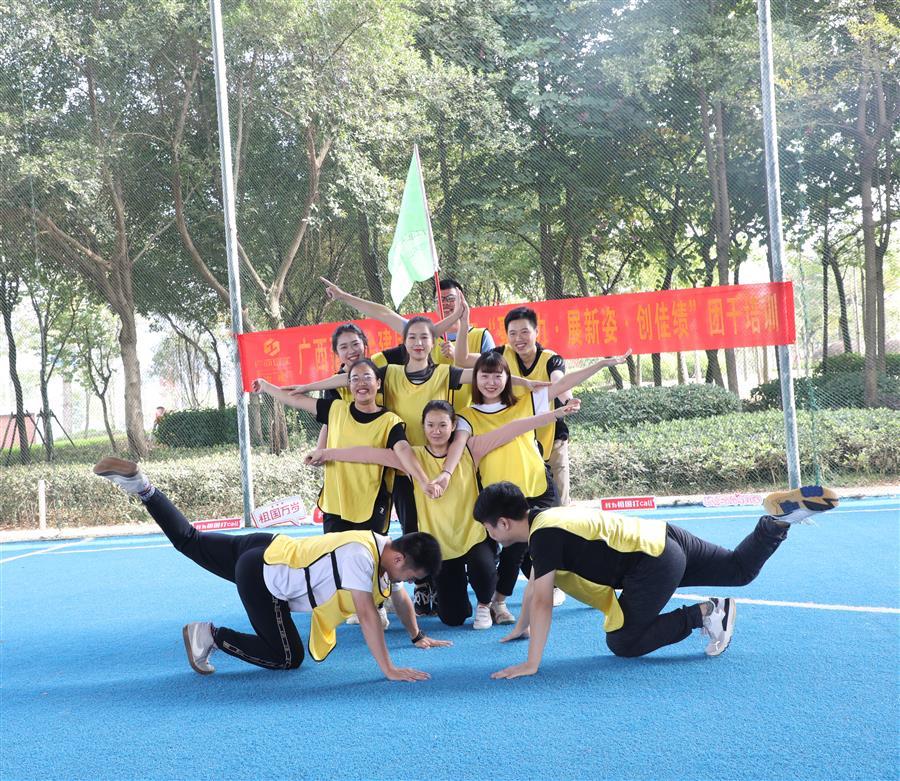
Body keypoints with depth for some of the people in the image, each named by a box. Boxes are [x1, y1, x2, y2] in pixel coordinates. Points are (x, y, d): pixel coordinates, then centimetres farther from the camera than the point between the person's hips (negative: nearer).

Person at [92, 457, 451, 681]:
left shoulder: (387, 549, 1)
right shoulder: (360, 555, -26)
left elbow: (401, 598, 19)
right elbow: (367, 615, -30)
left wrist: (418, 636, 26)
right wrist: (389, 669, -29)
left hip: (269, 551, 9)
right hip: (263, 577, -9)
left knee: (189, 541, 20)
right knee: (286, 658, -4)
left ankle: (138, 484, 14)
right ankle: (210, 635, 1)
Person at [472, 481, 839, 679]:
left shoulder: (544, 536, -16)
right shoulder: (545, 520, 11)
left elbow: (542, 602, -22)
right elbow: (533, 584, 26)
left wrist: (531, 664, -20)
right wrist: (520, 628, 35)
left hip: (654, 564, -10)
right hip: (662, 538, 10)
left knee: (622, 643, -4)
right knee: (741, 570, 21)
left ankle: (704, 614, -6)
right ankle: (779, 515, 8)